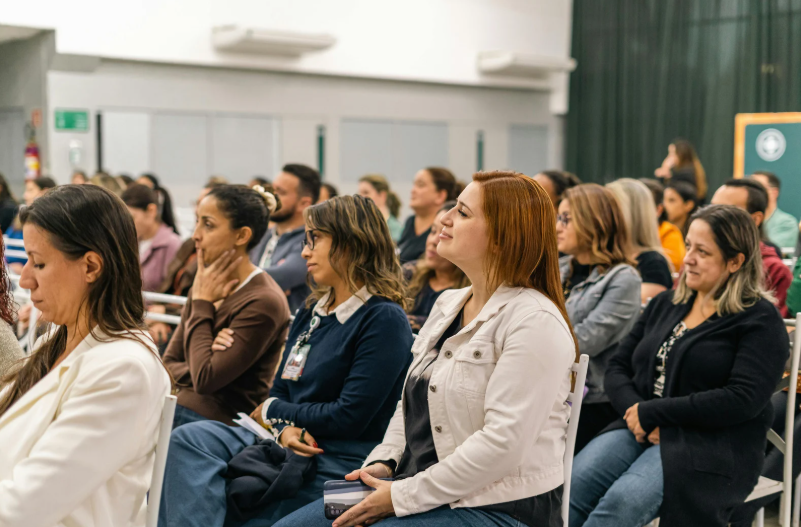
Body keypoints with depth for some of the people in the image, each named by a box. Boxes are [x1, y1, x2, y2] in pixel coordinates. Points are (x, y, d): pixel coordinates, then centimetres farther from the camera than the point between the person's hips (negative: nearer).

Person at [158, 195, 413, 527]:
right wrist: (285, 429, -8)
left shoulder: (384, 319, -10)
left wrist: (273, 411, -2)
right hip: (291, 445, 8)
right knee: (189, 439, -18)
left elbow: (350, 418, -16)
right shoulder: (312, 311, 17)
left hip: (338, 464, -7)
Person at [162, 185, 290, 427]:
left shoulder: (263, 302, -15)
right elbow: (168, 364, 12)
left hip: (220, 423, -7)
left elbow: (205, 380, -18)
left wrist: (201, 302, -10)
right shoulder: (205, 285, 10)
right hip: (180, 411, 7)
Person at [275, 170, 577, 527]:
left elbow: (503, 441, -22)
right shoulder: (448, 304, 13)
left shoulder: (535, 322, -16)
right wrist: (382, 463, 2)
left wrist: (402, 496, -19)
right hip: (421, 491, 8)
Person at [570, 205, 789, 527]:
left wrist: (651, 412, -14)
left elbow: (743, 400, -14)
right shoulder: (666, 304, 18)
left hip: (712, 445, -5)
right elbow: (617, 368, 15)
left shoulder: (760, 321, -1)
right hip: (641, 430, 6)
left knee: (623, 500, -33)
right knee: (569, 487, -25)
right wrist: (634, 411, -8)